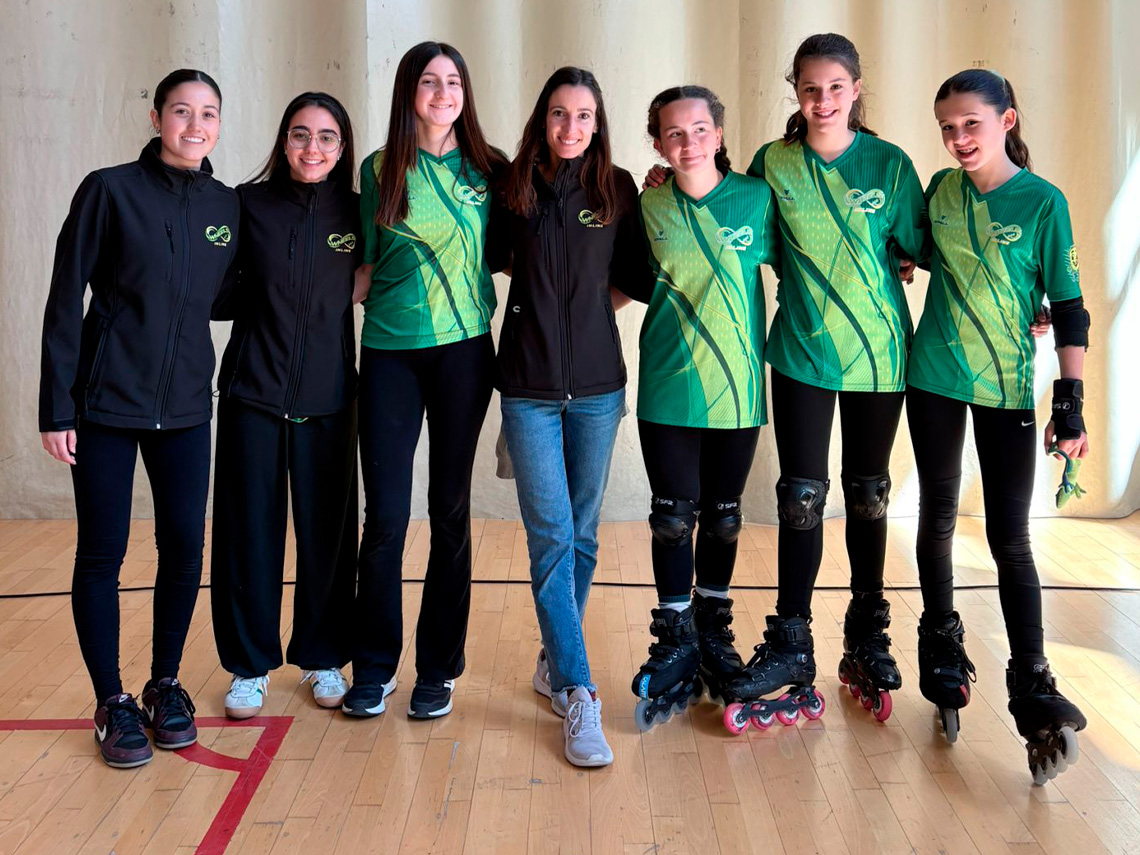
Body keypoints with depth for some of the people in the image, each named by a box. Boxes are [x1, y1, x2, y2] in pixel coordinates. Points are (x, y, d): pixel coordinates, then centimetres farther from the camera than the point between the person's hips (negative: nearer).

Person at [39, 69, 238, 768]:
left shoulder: (228, 206, 6)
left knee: (185, 547, 4)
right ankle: (113, 702, 16)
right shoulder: (110, 191, -5)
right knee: (103, 553, 2)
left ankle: (166, 685, 23)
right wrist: (57, 406, -9)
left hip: (186, 406, 3)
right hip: (107, 401, -3)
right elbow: (66, 300, -5)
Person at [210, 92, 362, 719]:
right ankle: (249, 666, 19)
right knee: (249, 528, 4)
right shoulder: (249, 205, 0)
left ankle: (324, 657, 24)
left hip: (328, 396, 1)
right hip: (252, 390, -1)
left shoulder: (356, 214, 3)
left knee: (328, 530, 7)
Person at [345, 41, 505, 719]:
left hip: (463, 350, 0)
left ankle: (439, 669, 17)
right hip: (390, 352, 0)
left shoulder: (489, 170, 6)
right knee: (385, 514, -2)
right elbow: (368, 266, 11)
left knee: (451, 510, 5)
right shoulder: (380, 170, 5)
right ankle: (374, 666, 15)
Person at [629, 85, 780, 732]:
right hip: (669, 387, 0)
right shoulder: (649, 209, 2)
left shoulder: (756, 198, -2)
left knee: (722, 518, 11)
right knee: (674, 518, 4)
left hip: (738, 385, 0)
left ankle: (714, 635, 30)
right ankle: (676, 649, 18)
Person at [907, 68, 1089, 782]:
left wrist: (1072, 402, -10)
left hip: (1007, 386, -3)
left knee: (1011, 538, -5)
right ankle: (943, 651, 27)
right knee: (939, 518, 10)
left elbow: (1069, 307, -7)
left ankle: (1033, 689, 0)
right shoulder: (941, 190, 4)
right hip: (934, 377, 4)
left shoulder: (1044, 202, -8)